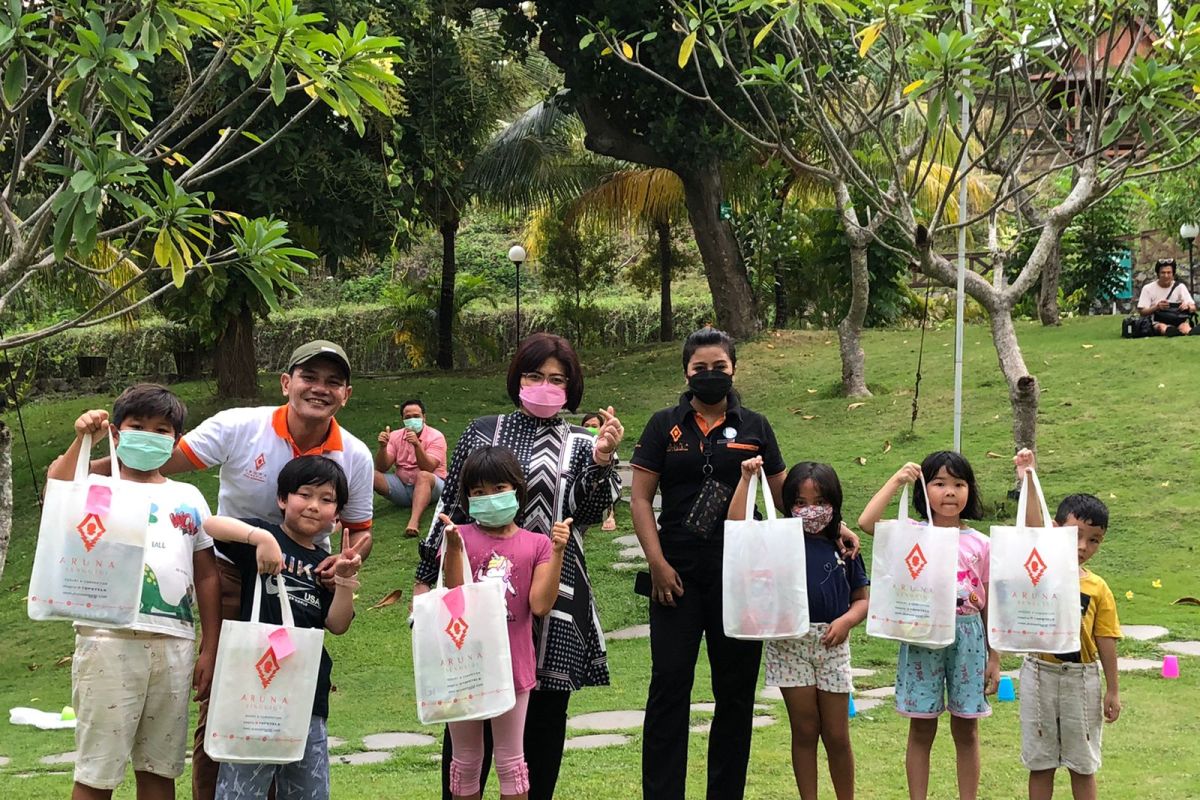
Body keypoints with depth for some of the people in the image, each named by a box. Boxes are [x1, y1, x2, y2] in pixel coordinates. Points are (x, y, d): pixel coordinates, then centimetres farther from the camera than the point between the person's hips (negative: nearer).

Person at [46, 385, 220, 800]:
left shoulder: (189, 498, 17)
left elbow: (206, 576, 16)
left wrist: (210, 649, 11)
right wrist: (81, 442, -26)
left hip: (174, 643, 4)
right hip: (110, 638, -4)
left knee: (159, 766, 10)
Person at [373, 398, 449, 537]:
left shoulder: (435, 436, -7)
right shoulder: (396, 436, 4)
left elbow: (428, 469, -21)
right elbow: (382, 468, -3)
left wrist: (417, 445, -34)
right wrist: (383, 447, -21)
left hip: (430, 485, -4)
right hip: (402, 487, 4)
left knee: (423, 476, -38)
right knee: (371, 475, -18)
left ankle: (414, 521, -56)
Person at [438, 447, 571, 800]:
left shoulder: (536, 544, -1)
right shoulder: (460, 537, -3)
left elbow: (540, 605, -11)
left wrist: (557, 551, -18)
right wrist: (453, 548, -23)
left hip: (512, 666, 0)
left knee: (510, 759, 10)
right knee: (466, 760, 14)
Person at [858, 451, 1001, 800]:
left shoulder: (980, 544, 4)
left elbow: (989, 603, 7)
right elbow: (866, 522, -19)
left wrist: (994, 657, 6)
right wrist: (896, 480, -15)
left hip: (968, 637, 1)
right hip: (922, 636, -1)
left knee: (966, 731, 9)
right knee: (921, 730, 6)